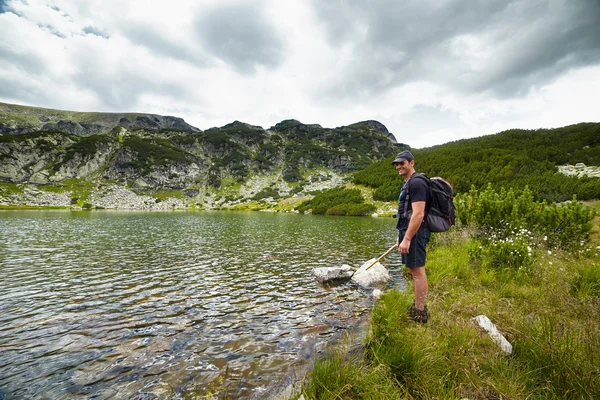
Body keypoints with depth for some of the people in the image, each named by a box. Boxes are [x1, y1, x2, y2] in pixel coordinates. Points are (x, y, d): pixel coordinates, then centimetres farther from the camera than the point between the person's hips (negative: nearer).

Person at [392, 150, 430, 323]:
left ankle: (420, 313, 5)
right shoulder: (407, 184, 19)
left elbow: (418, 214, -22)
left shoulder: (416, 183, -14)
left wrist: (407, 239, -23)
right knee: (414, 270, 15)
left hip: (414, 233, -11)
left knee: (417, 271, -5)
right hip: (408, 232, 11)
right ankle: (417, 307, 26)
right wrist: (401, 235, 22)